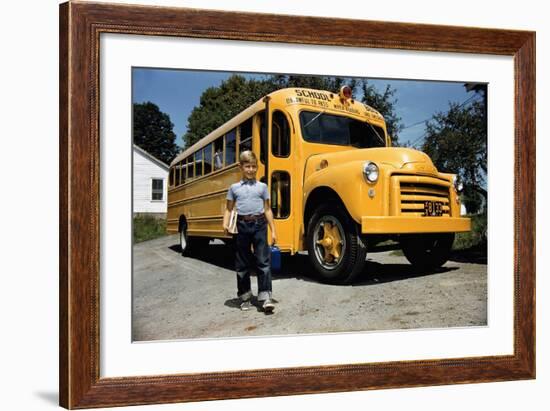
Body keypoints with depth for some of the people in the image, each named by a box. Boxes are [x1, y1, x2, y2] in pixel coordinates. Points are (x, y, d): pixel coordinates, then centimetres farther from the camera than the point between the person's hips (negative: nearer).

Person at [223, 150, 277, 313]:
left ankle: (266, 297, -5)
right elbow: (228, 209, 11)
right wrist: (225, 224, -8)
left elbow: (267, 209, 9)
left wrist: (273, 230, 5)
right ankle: (244, 296, 20)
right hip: (242, 225, 1)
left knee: (263, 262, -5)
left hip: (259, 225, -1)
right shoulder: (234, 188, 9)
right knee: (242, 263, 8)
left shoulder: (262, 186, 8)